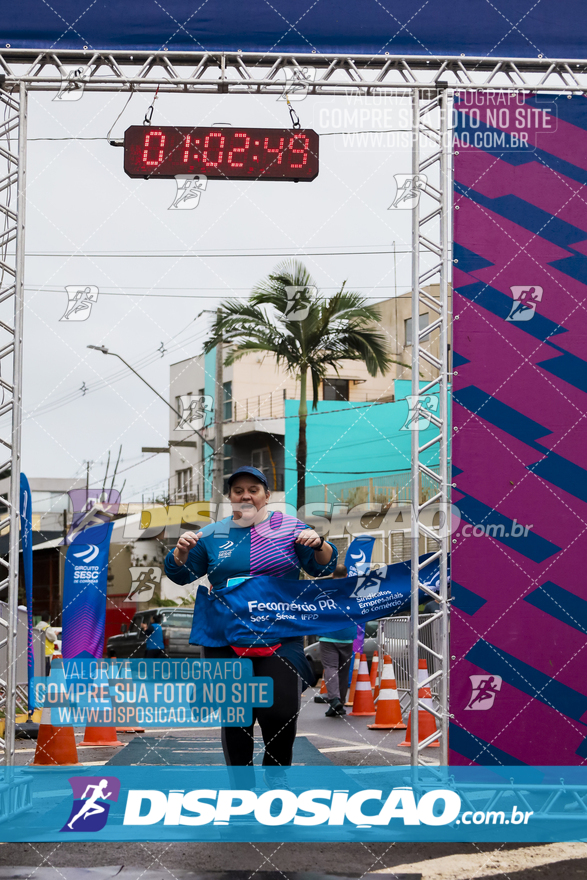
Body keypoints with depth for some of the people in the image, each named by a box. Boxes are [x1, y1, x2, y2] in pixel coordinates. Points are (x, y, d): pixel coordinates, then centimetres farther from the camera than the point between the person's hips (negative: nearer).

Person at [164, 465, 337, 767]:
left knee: (280, 713, -11)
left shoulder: (289, 527, 6)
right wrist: (181, 551, -10)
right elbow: (181, 574, 11)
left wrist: (318, 544, -17)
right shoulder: (212, 535, 10)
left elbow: (324, 567, 4)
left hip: (280, 639, -2)